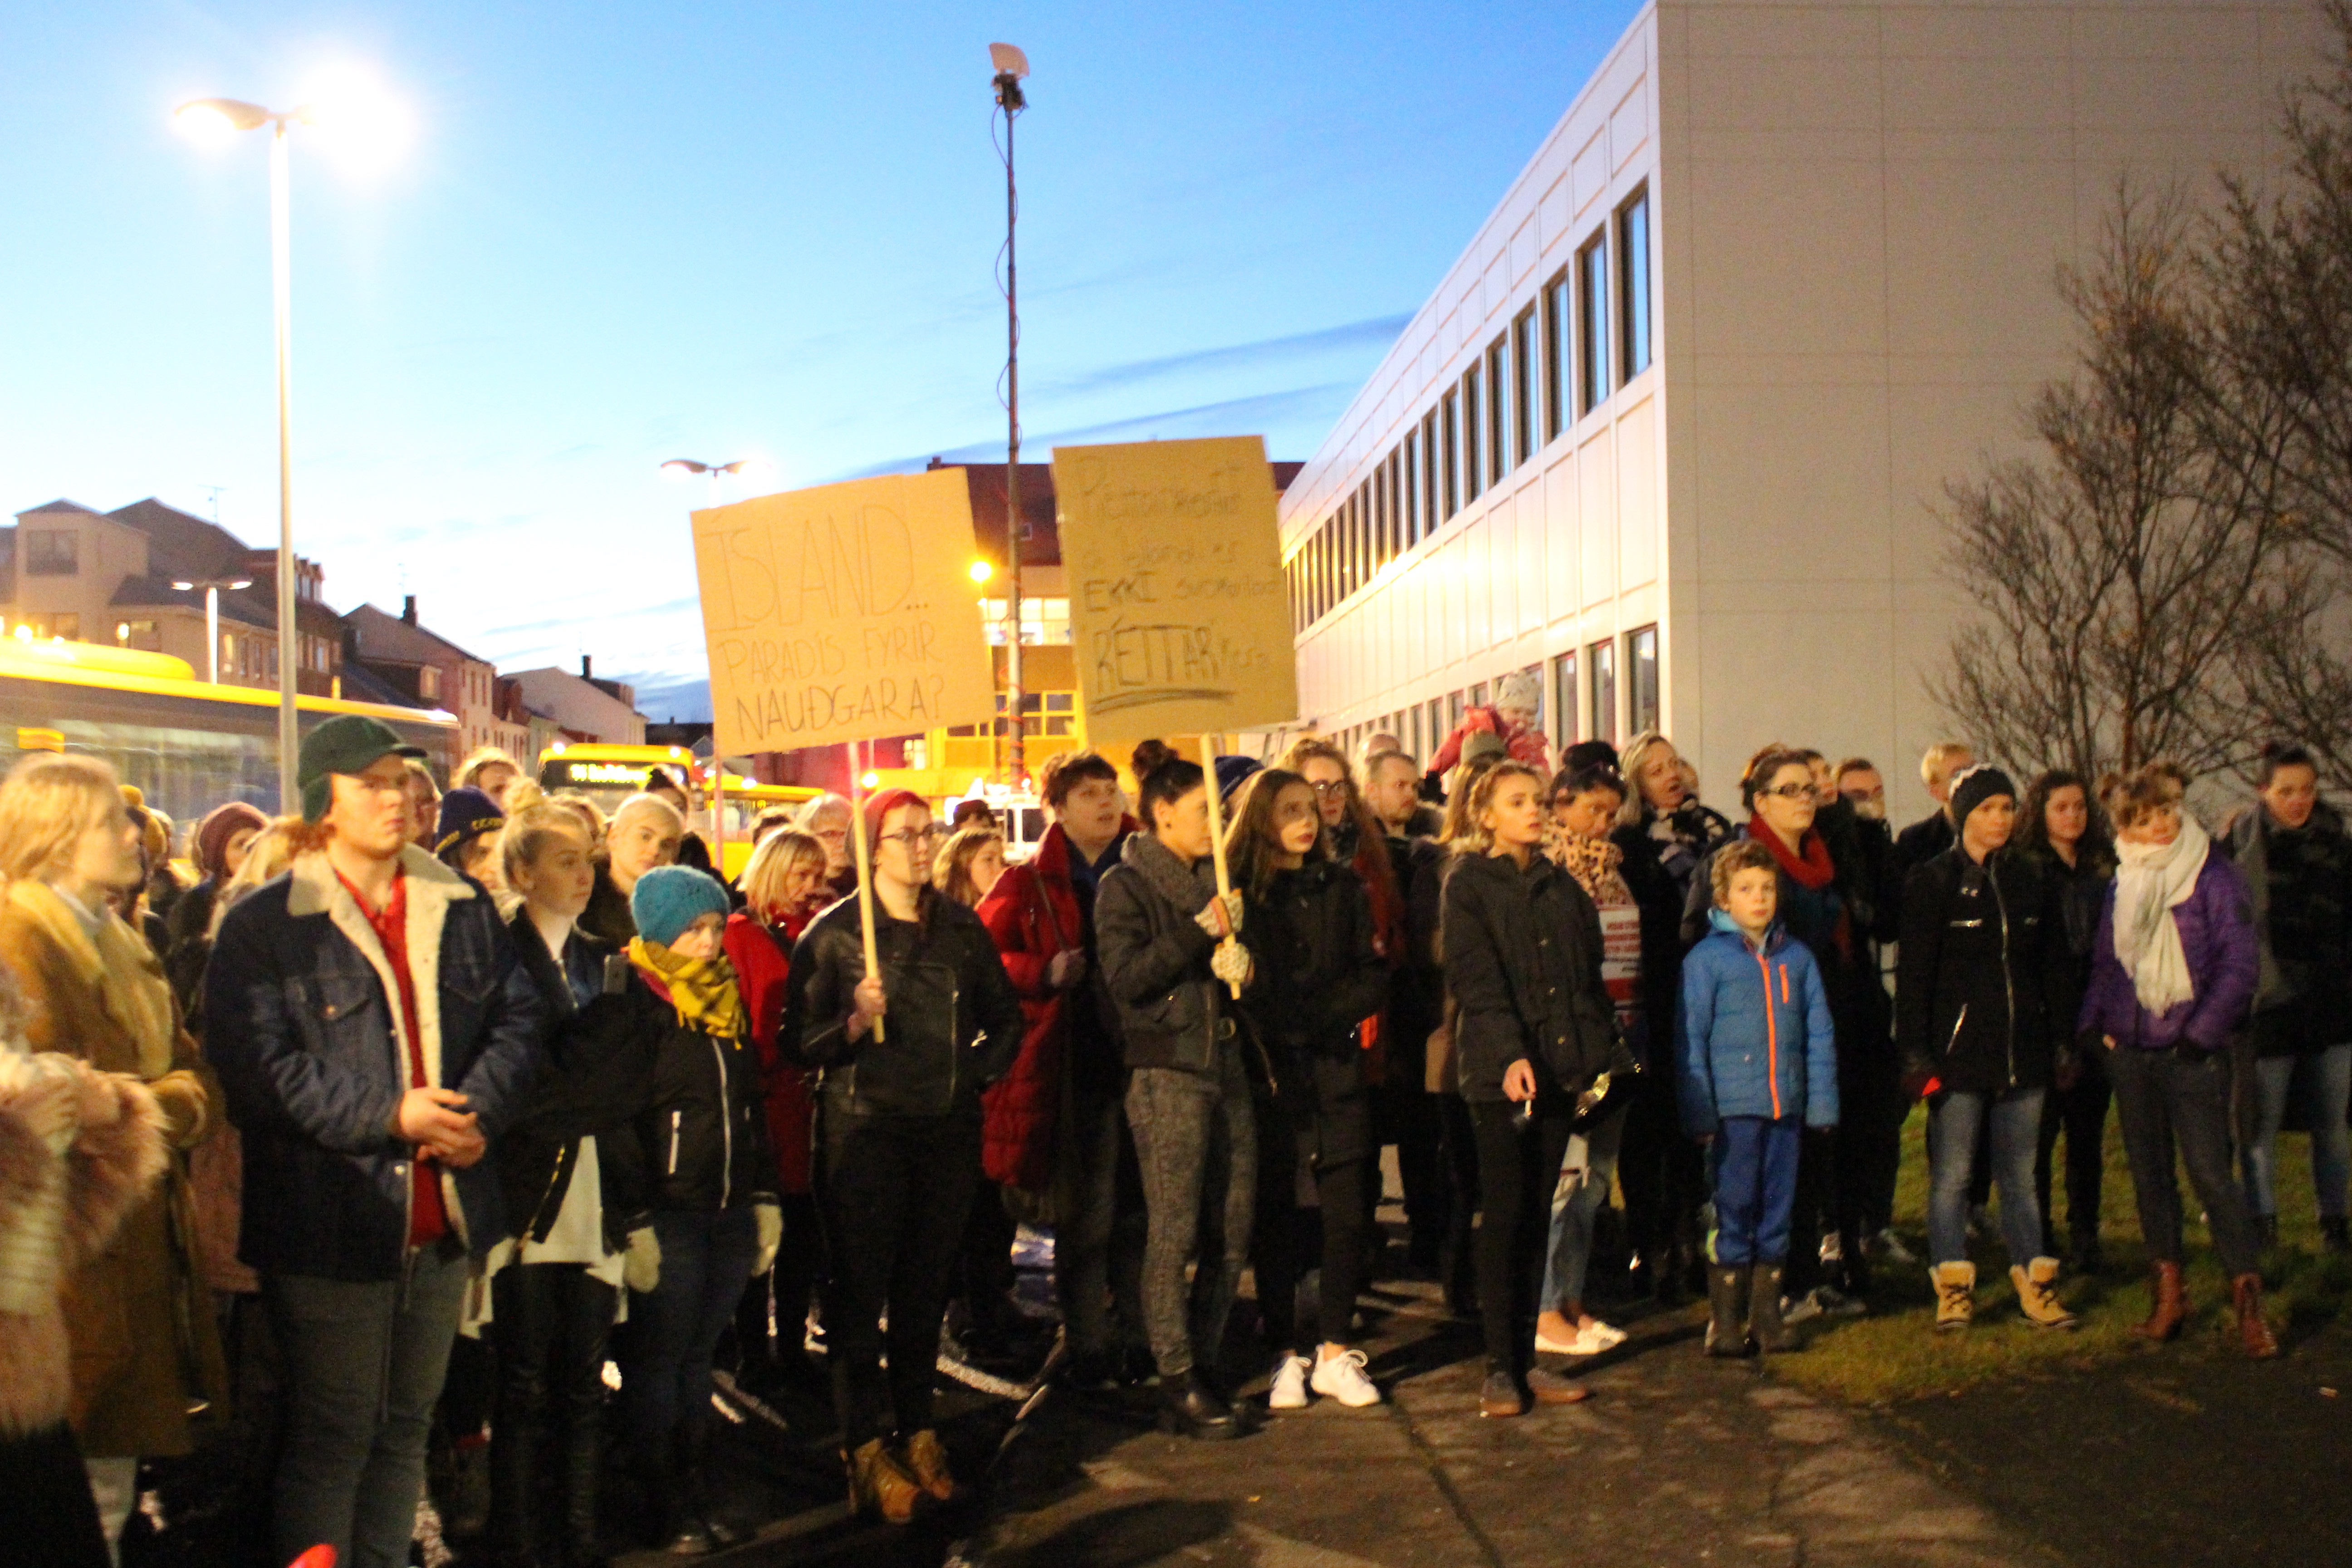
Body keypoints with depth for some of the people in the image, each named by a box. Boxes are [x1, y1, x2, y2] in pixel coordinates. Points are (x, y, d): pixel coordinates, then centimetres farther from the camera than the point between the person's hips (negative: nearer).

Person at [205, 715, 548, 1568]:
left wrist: (482, 1107, -10)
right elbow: (258, 1063, -15)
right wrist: (387, 1114, -21)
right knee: (333, 1434, 1)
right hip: (329, 1223, -5)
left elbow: (520, 1016, 9)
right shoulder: (264, 924, -6)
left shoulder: (463, 908, 10)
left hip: (444, 1216, 6)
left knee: (406, 1425, 17)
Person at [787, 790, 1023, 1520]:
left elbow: (1004, 1014, 19)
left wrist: (980, 1071, 7)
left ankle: (917, 1429, 21)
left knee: (926, 1287, 10)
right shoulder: (835, 932, -4)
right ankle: (869, 1446, 4)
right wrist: (854, 1023, -24)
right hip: (864, 1130, -4)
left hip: (947, 1128, 4)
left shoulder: (961, 926, 8)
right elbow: (803, 1037, -7)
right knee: (861, 1288, -2)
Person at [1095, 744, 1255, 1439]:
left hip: (1226, 1066, 7)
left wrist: (1239, 959, 2)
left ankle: (1201, 1365, 18)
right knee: (1174, 1233, -5)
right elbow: (1126, 977, -15)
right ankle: (1178, 1387, 2)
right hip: (1167, 1073, -7)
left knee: (1232, 1232, 6)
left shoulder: (1211, 881, 17)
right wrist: (1200, 932, -17)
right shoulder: (1126, 885, -3)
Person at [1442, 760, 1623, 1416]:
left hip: (1560, 1067, 5)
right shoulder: (1468, 883, -2)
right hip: (1498, 1068, -5)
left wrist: (1600, 1055, 8)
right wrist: (1510, 1055, -23)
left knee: (1536, 1216, 8)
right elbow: (1476, 979, -12)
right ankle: (1500, 1366, 2)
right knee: (1506, 1215, -4)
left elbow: (1589, 976, 17)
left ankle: (1525, 1358, 14)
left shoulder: (1561, 886, 15)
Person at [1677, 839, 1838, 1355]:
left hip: (1787, 1106, 4)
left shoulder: (1797, 958, 10)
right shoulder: (1706, 958, -1)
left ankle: (1767, 1314, 19)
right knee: (1733, 1212, -1)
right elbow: (1690, 1041, -3)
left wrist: (1822, 1103, 4)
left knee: (1778, 1213, 9)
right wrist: (1700, 1113, -9)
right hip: (1733, 1107, -4)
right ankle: (1725, 1321, 7)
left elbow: (1820, 1035, 12)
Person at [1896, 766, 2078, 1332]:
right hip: (1959, 1051, -4)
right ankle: (1954, 1290, 7)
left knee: (2020, 1176, 10)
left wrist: (2063, 1040, 10)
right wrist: (1916, 1051, -11)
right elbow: (1914, 974, -5)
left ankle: (2036, 1288, 16)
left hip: (2022, 1052, 4)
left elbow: (2054, 968, 16)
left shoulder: (2033, 880, 11)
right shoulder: (1932, 883, -2)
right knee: (1952, 1174, 0)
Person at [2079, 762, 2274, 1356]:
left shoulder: (2213, 876, -6)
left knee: (2209, 1170, -10)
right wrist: (2095, 1023, 5)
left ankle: (2248, 1298, -3)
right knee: (2149, 1171, 10)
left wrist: (2202, 1033, -14)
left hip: (2190, 1051, -5)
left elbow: (2241, 963, -10)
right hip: (2129, 1051, 6)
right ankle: (2168, 1292, 19)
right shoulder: (2123, 884, 10)